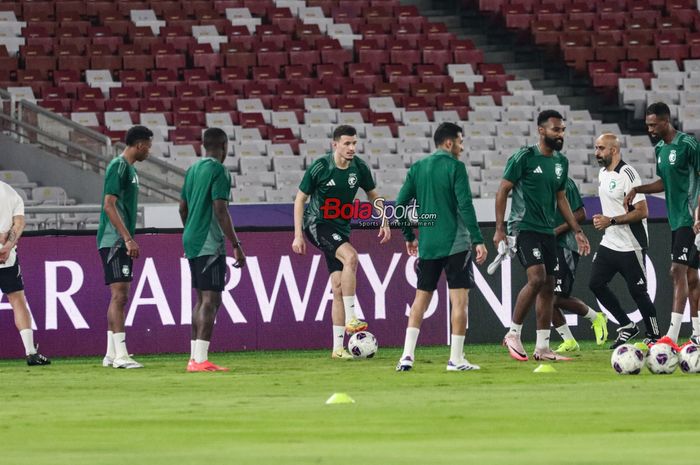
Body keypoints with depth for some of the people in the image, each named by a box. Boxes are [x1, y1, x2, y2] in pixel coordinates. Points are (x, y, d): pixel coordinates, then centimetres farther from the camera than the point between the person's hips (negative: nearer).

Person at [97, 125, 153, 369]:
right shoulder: (118, 167, -12)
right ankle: (120, 355, -17)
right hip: (114, 240, -10)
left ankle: (111, 355, 15)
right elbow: (109, 205, -19)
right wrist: (128, 239, -22)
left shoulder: (129, 168, 17)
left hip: (121, 242, 10)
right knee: (119, 295, -13)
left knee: (119, 297, 11)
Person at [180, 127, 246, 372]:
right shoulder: (219, 171, -11)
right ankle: (201, 359, -16)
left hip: (191, 242, 9)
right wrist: (236, 245, -15)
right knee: (211, 300, -10)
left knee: (201, 299, 14)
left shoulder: (193, 170, 15)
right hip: (210, 244, -9)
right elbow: (220, 211, -17)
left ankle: (194, 358, 14)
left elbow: (183, 208, 20)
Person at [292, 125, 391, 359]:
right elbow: (300, 199, -6)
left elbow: (373, 195, 15)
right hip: (317, 223, -5)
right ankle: (350, 319, -26)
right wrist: (298, 235, -10)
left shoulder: (359, 168, -2)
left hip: (341, 227, 5)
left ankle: (338, 347, 5)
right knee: (350, 256, -31)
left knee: (338, 287, 2)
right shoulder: (319, 168, -14)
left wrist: (384, 221, 3)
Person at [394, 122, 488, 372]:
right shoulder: (455, 167, -7)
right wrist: (478, 241, -13)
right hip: (456, 243, -5)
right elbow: (465, 206, -14)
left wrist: (409, 236, 19)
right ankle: (456, 359, -4)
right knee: (460, 299, -1)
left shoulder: (417, 168, 9)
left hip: (427, 245, 5)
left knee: (421, 298, 11)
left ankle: (407, 355, 3)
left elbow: (400, 204, 8)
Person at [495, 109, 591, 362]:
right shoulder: (524, 157, -10)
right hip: (524, 226, -8)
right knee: (537, 278, -21)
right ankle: (513, 334, -8)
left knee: (548, 287, 6)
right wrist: (499, 229, -14)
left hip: (547, 231, 8)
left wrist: (577, 231, 16)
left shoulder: (561, 162, 11)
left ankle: (542, 347, 11)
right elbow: (502, 192, -8)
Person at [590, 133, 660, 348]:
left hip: (630, 247, -9)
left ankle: (653, 336, 11)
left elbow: (642, 211, -22)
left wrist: (611, 221, -23)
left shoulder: (627, 175, -18)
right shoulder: (603, 173, 10)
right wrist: (601, 219, 9)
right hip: (609, 242, 9)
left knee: (637, 291, -3)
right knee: (596, 284, 2)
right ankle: (627, 326, 14)